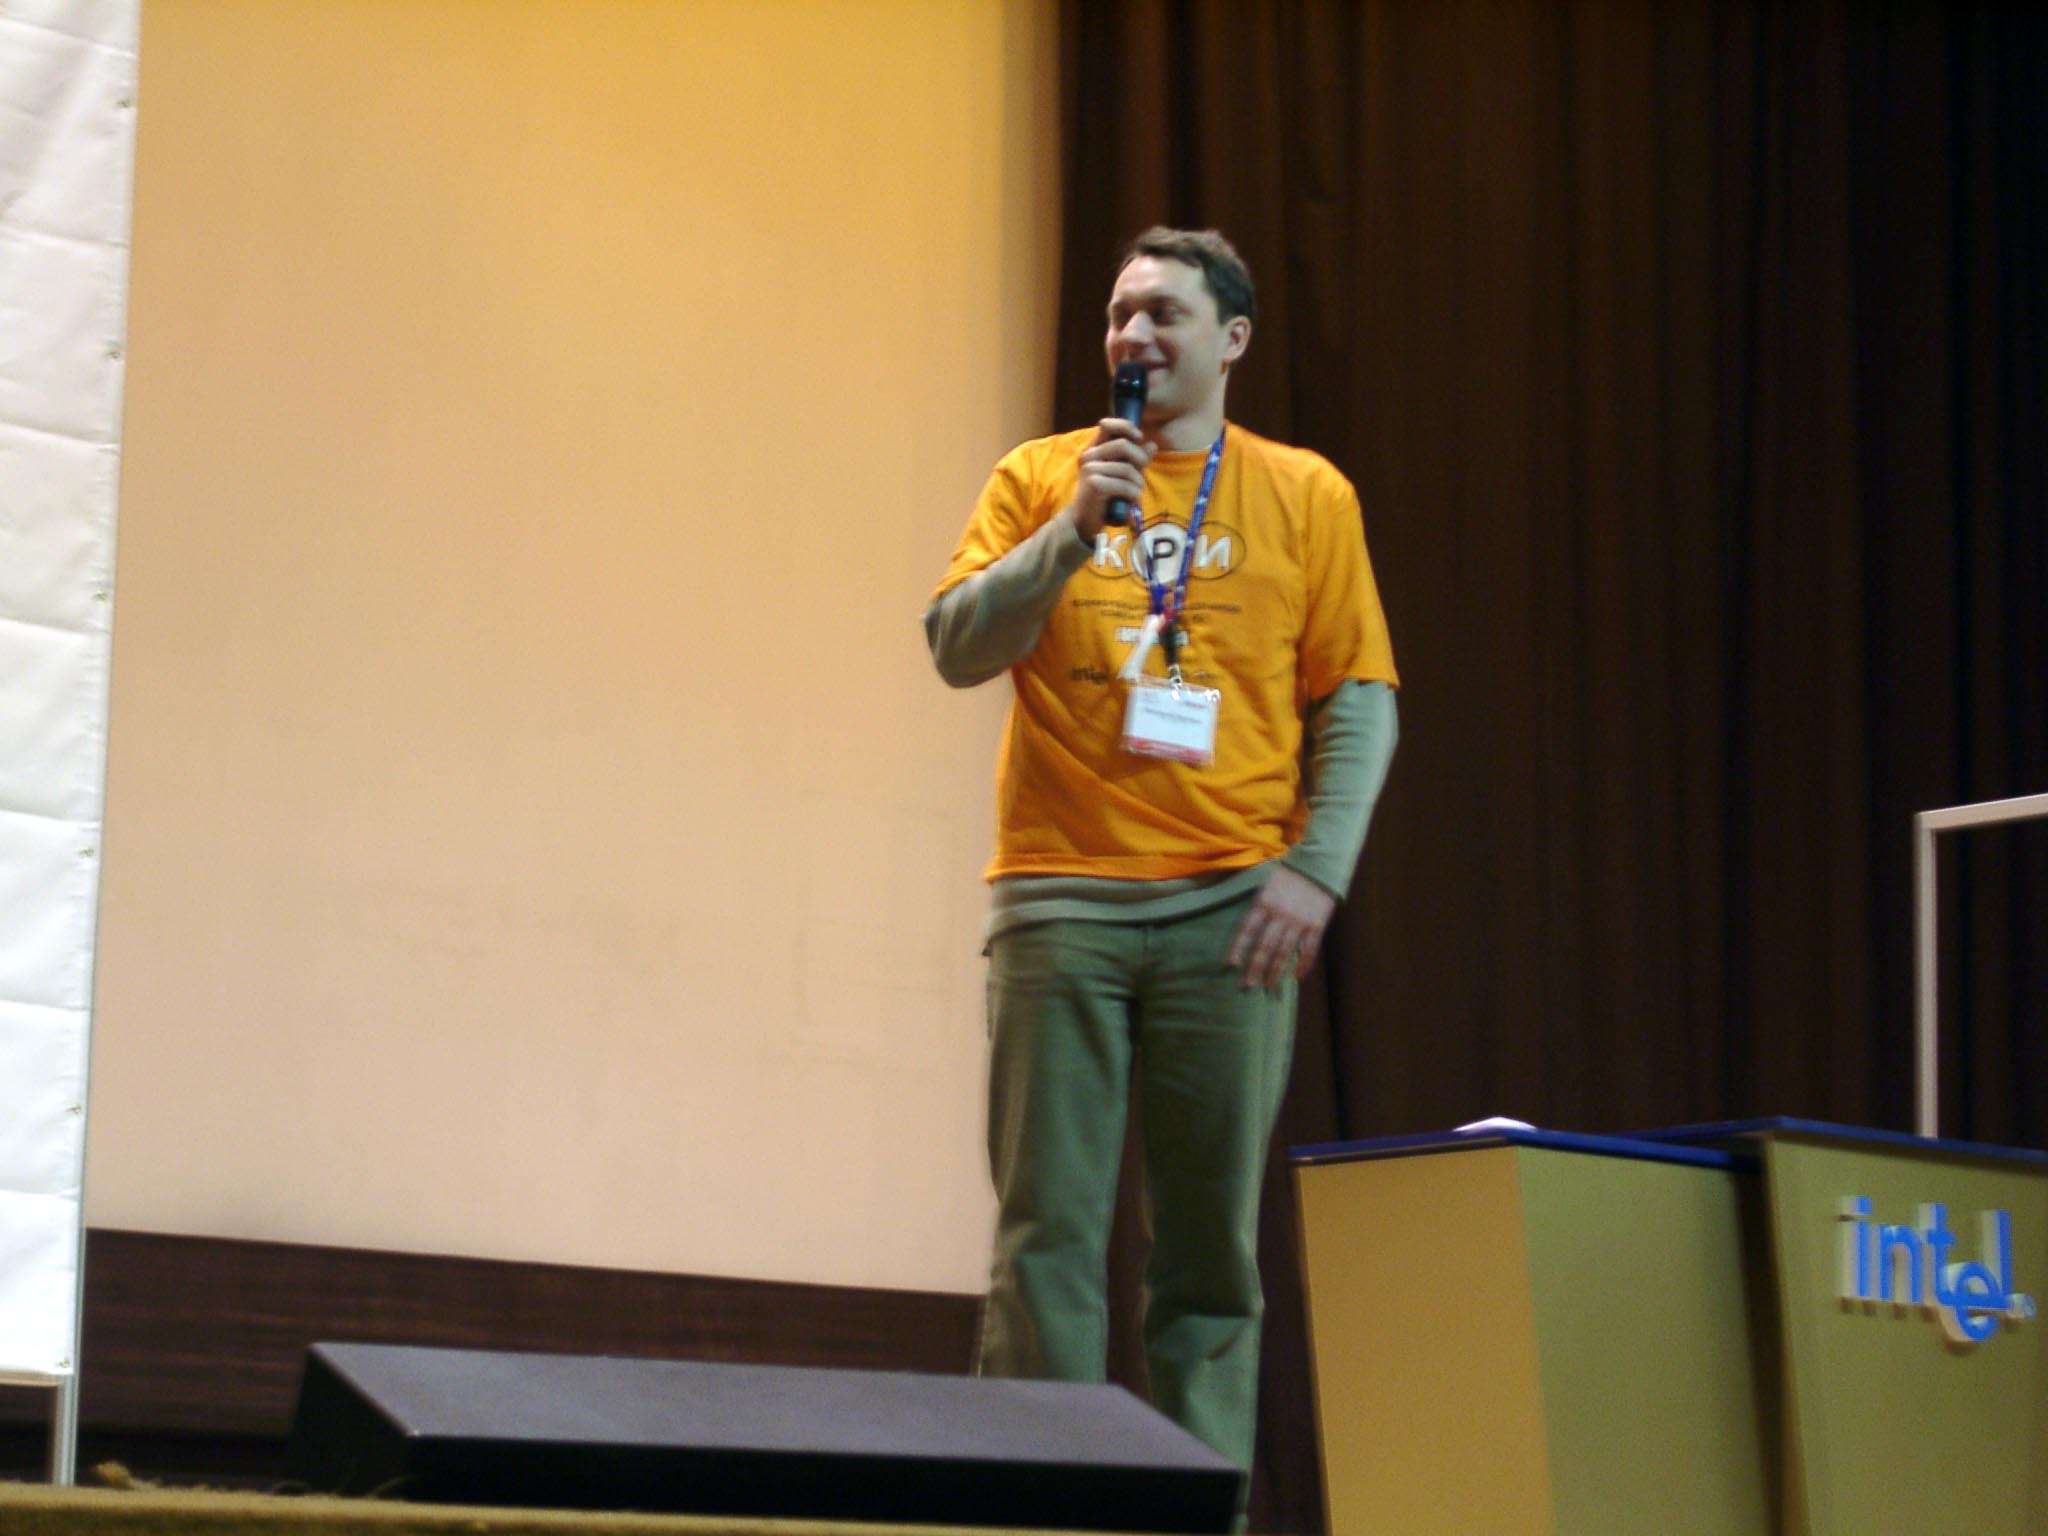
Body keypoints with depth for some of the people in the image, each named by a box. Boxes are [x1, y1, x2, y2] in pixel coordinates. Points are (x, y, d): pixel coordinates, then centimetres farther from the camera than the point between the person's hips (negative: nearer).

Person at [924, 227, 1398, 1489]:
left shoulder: (1305, 496, 9)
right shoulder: (1041, 478, 10)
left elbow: (1359, 700, 7)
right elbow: (957, 650, 2)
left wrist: (1316, 869, -4)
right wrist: (1073, 530, -9)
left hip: (1230, 907, 0)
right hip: (1061, 897, 0)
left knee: (1214, 1241, 2)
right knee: (1050, 1229, -3)